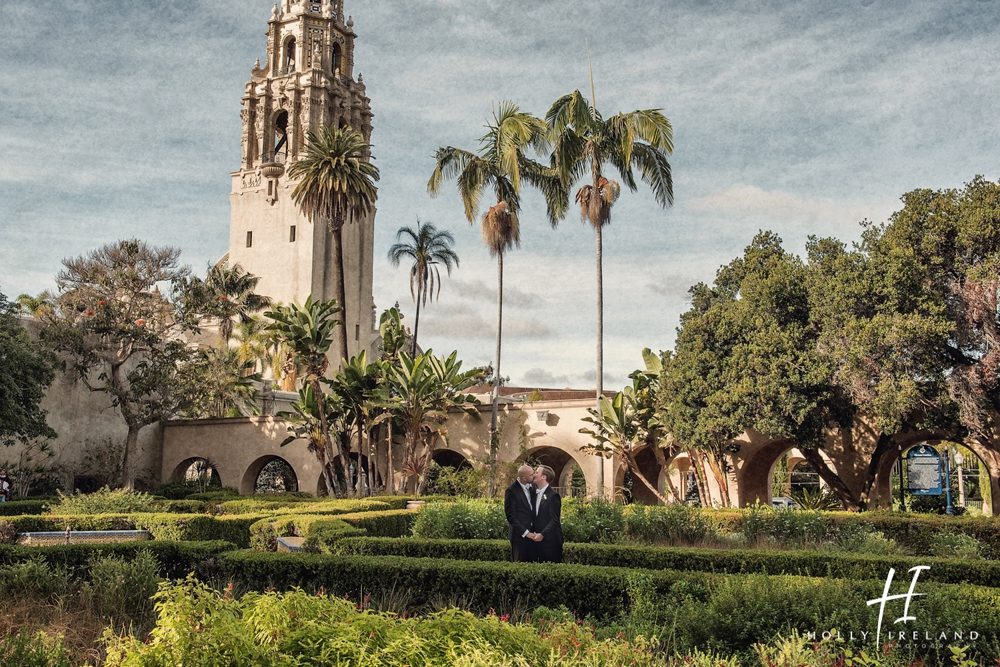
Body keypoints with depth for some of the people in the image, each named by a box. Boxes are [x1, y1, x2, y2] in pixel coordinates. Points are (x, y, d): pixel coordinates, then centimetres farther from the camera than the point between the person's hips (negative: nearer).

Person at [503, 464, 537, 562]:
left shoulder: (532, 487, 6)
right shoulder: (512, 490, -13)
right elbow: (511, 516, -13)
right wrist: (525, 532, -15)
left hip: (532, 534, 6)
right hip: (520, 535, -6)